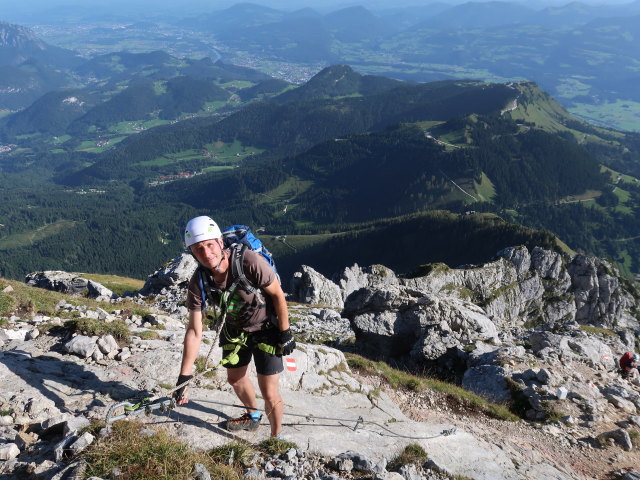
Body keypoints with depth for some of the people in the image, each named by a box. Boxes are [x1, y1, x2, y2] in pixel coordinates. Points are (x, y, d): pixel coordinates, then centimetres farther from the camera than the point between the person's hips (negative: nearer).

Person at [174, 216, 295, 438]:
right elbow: (194, 332, -15)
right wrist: (184, 377, -15)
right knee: (235, 378, 23)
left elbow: (278, 294, -20)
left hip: (266, 329, -5)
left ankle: (276, 438, 22)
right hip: (234, 330, 5)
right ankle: (253, 416, 53)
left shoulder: (249, 262, -35)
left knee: (269, 393, -4)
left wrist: (285, 333, -13)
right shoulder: (198, 283, -21)